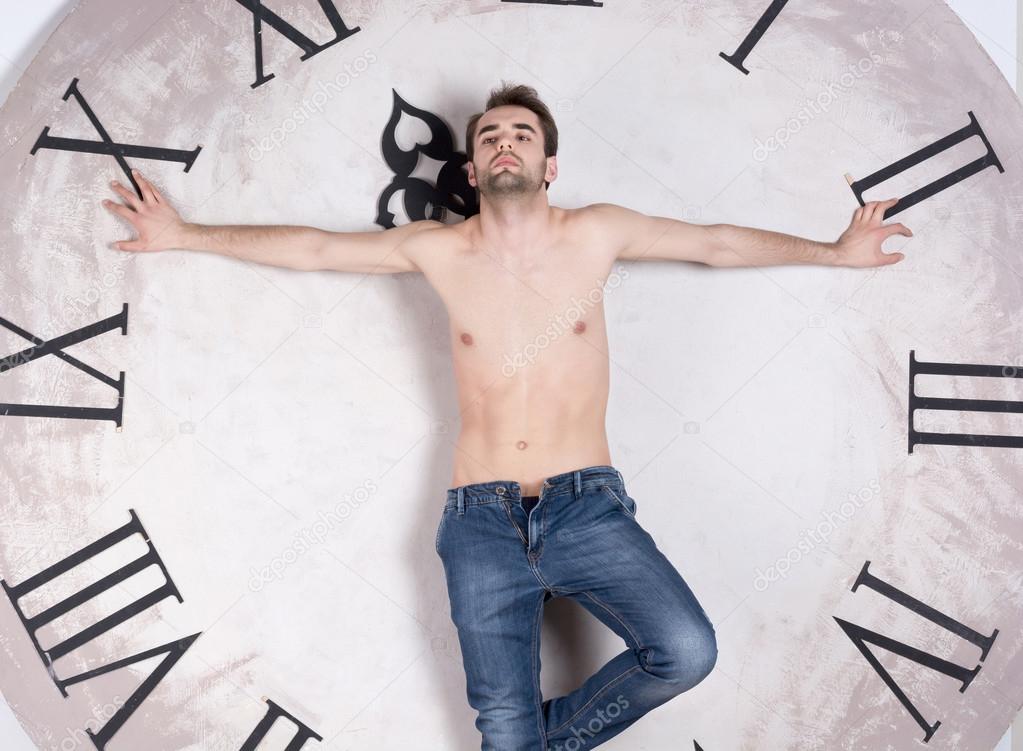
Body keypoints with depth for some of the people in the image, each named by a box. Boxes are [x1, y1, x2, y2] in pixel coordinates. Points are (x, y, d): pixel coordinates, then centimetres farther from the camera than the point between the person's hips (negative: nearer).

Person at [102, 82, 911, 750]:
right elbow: (311, 248, 14)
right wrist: (185, 235, 18)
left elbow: (718, 243, 14)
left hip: (588, 507, 0)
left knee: (686, 652, -21)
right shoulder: (439, 250, 6)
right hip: (482, 520, 1)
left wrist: (835, 250, 18)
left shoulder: (596, 232, 5)